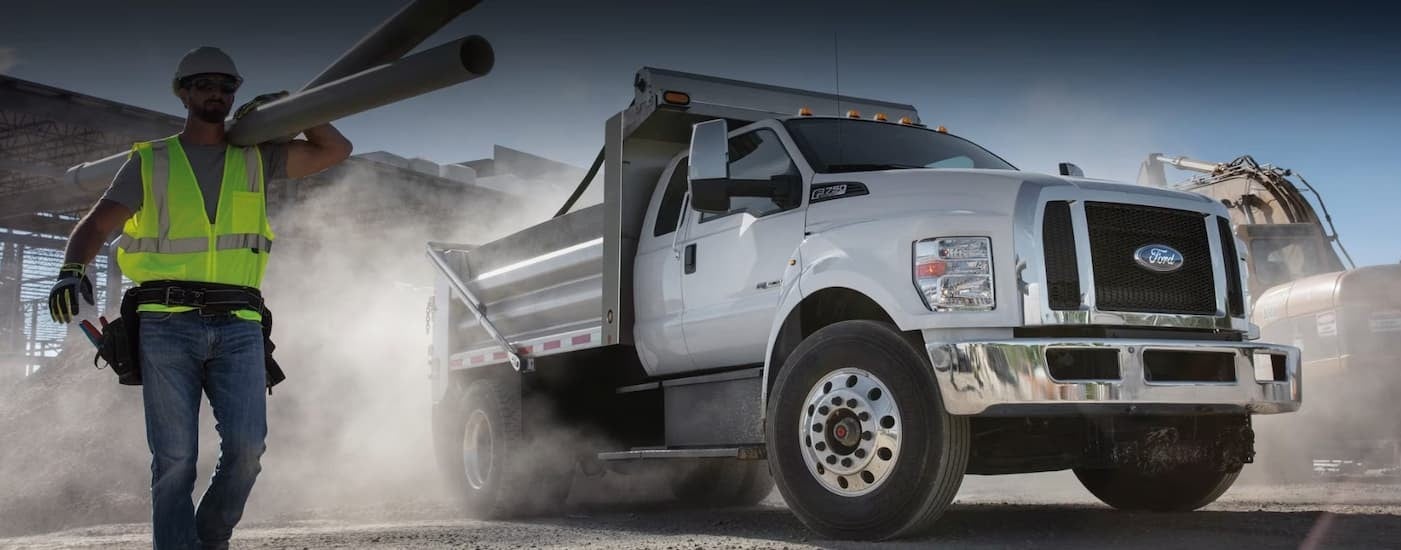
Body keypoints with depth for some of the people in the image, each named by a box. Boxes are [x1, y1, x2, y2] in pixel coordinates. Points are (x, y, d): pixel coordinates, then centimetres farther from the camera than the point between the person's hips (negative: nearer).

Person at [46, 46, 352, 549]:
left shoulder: (255, 159, 17)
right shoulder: (150, 162, 12)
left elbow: (336, 150, 19)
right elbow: (94, 227, 5)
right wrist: (72, 272, -16)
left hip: (237, 328, 1)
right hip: (167, 325, -1)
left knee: (246, 445, -14)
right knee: (174, 459, -6)